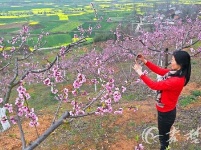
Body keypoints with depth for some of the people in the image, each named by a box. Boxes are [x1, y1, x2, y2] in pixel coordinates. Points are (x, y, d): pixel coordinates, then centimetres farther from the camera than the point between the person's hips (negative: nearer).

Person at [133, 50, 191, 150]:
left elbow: (154, 85, -31)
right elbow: (160, 70, 4)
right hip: (165, 110, 9)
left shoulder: (177, 81, -35)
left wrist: (140, 72, -24)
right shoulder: (175, 72, -7)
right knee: (163, 133, 32)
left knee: (163, 136, 15)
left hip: (166, 113, -9)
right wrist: (145, 61, -6)